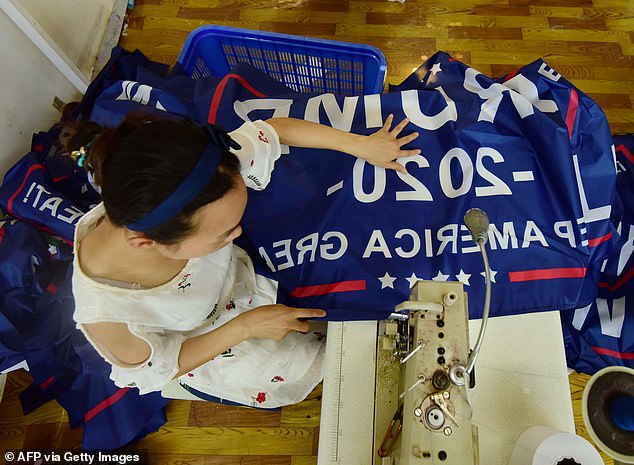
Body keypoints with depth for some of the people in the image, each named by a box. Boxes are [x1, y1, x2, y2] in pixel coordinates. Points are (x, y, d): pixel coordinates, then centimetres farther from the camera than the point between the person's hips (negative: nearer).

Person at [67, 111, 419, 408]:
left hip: (244, 273, 3)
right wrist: (245, 327, -27)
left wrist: (364, 145, -16)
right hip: (203, 349, -2)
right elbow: (157, 368, -19)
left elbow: (274, 128, -19)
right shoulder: (104, 311, -42)